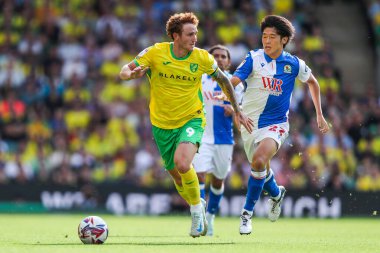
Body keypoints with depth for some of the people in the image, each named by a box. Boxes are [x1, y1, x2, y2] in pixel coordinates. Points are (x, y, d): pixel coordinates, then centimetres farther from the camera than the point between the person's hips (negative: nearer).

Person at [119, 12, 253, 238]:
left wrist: (237, 111, 9)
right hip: (162, 124, 2)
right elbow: (124, 72, -9)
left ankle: (197, 209, -4)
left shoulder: (202, 58, -11)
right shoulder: (155, 53, -12)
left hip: (191, 119, -2)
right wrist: (132, 73, -34)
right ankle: (197, 207, 43)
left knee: (182, 164, -28)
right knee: (177, 176, 13)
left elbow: (223, 79, 6)